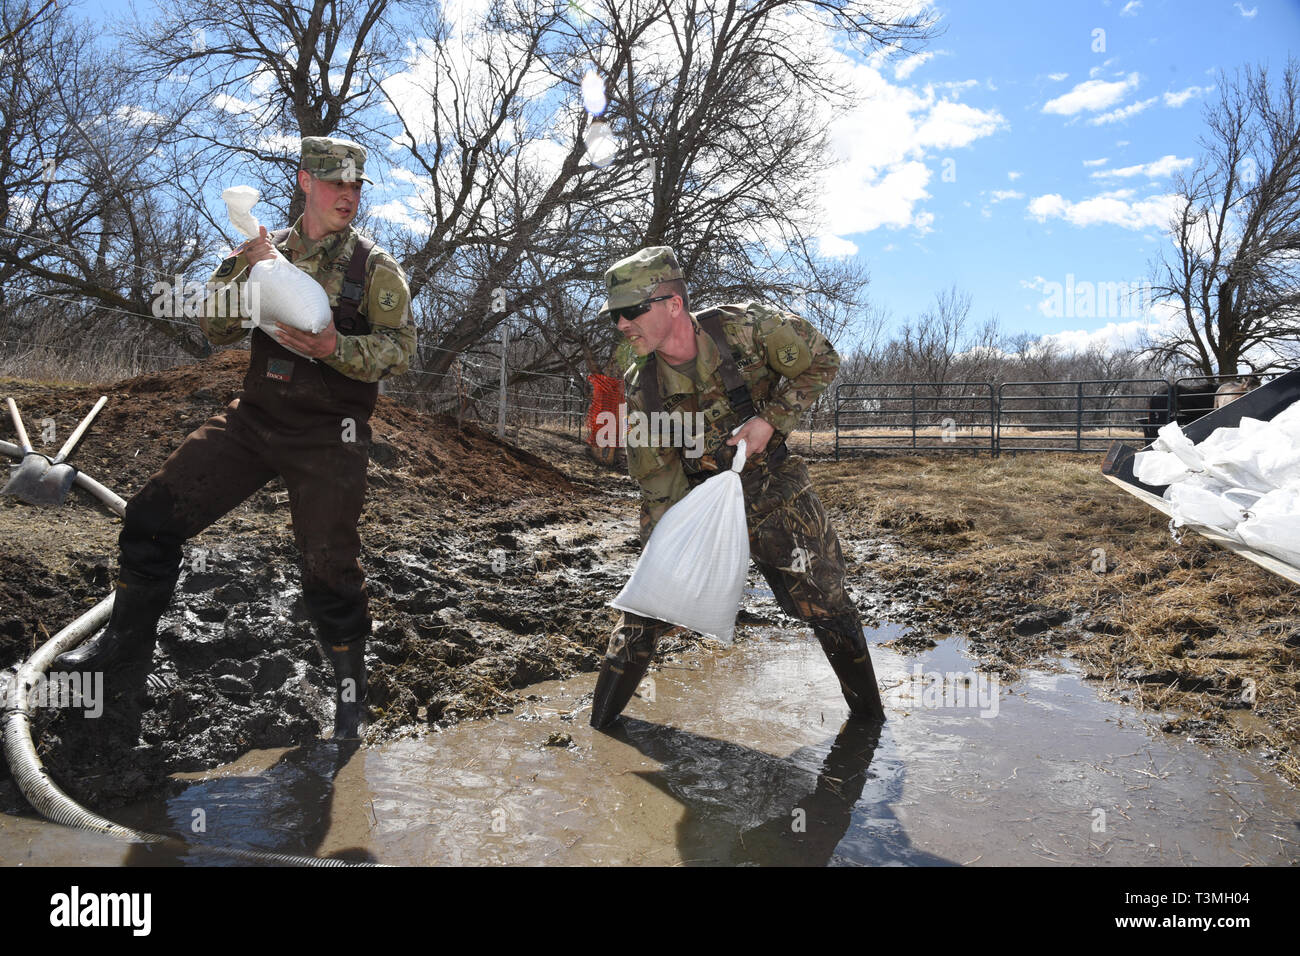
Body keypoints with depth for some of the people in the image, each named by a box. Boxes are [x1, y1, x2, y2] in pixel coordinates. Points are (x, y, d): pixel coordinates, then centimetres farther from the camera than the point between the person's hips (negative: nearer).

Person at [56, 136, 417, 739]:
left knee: (328, 568, -4)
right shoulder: (264, 250, 9)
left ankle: (351, 695, 16)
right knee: (151, 517, 1)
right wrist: (247, 272, -13)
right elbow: (214, 329, 4)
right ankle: (124, 651, 20)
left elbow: (400, 347, -6)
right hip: (253, 418, 4)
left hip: (328, 435, -4)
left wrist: (336, 348, -23)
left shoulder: (374, 266, 0)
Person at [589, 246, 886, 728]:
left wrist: (769, 420, -19)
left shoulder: (746, 327, -20)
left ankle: (869, 714, 29)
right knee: (643, 611, -2)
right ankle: (600, 726, 15)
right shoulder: (641, 388, -11)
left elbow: (821, 362, -7)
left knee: (826, 606, 4)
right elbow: (657, 478, -4)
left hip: (774, 494, -1)